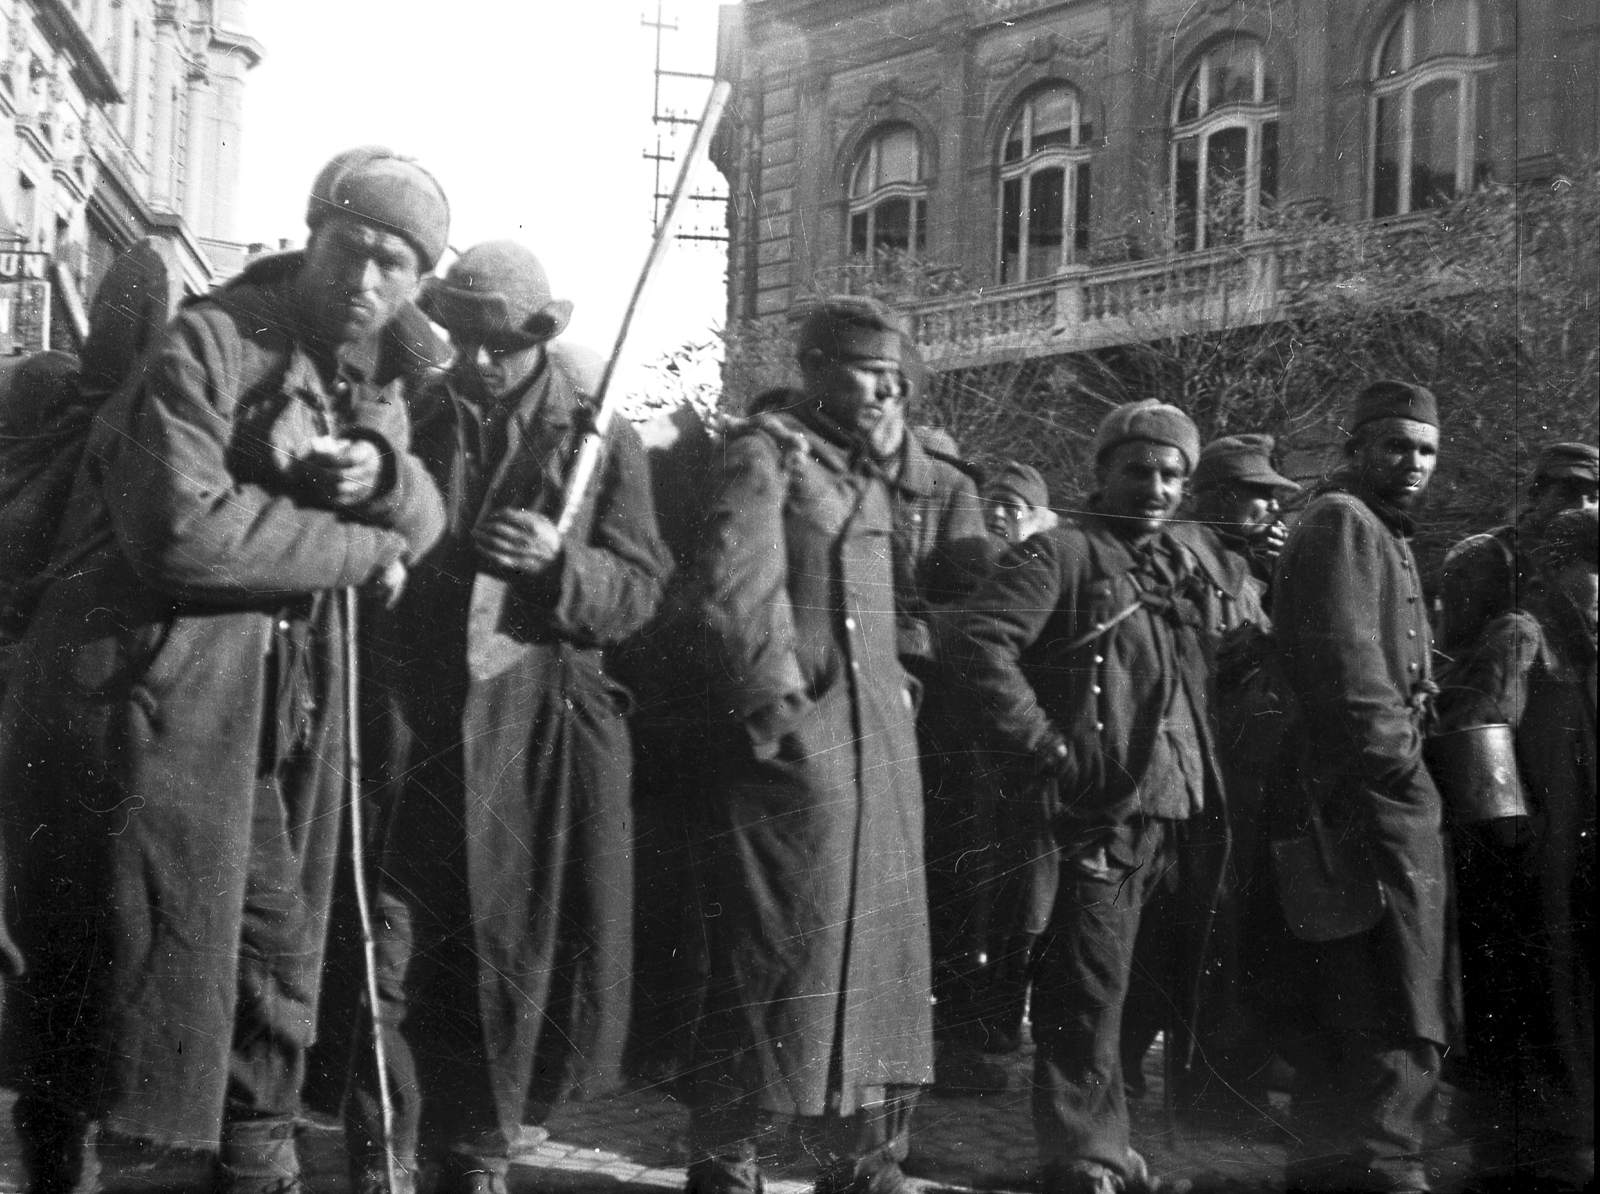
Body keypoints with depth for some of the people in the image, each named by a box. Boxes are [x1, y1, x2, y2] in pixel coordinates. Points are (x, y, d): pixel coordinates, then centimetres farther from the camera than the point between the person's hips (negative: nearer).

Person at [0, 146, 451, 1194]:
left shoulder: (373, 381, 14)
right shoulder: (212, 346, -11)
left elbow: (425, 517, 9)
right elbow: (182, 533, -23)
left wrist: (384, 475, -15)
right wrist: (359, 547, -13)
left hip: (272, 728, 8)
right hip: (147, 705, -8)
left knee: (277, 964, 14)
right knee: (126, 980, -5)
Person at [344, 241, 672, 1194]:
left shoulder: (601, 439, 5)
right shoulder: (411, 419, 10)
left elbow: (640, 588, -1)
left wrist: (559, 561, -19)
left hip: (533, 728, -1)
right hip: (409, 718, 1)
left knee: (508, 951, 7)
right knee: (391, 942, -3)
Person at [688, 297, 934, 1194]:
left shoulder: (873, 467, 19)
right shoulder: (768, 450, -5)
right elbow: (738, 593, -14)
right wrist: (778, 707, -15)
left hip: (881, 741, 8)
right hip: (800, 743, -8)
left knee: (882, 947, 10)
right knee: (783, 953, -6)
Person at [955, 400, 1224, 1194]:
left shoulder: (1178, 571, 19)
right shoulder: (1061, 554, -5)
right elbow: (984, 642, -17)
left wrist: (1204, 786, 16)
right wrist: (1044, 743, -18)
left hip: (1169, 811, 7)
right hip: (1095, 810, -7)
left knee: (1101, 991, 15)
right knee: (1090, 990, -5)